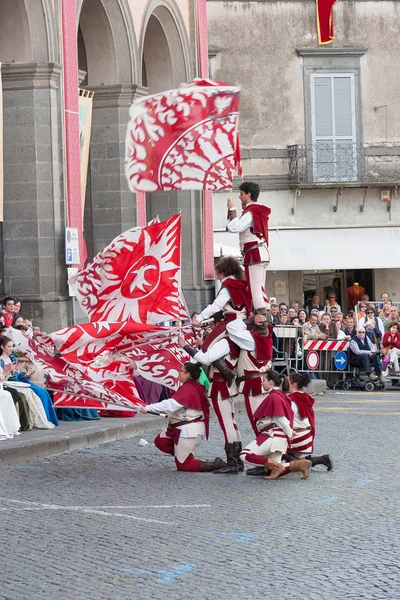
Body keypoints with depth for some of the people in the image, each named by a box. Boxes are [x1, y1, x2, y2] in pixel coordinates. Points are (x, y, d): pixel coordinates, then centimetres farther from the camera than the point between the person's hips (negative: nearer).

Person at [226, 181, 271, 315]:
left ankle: (261, 315, -18)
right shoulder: (259, 211, 18)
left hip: (253, 254, -10)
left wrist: (232, 209, -12)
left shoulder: (250, 212, -12)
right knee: (259, 288, 13)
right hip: (262, 253, 10)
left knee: (255, 288, -12)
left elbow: (234, 227, -22)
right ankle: (266, 314, 11)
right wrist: (244, 210, 17)